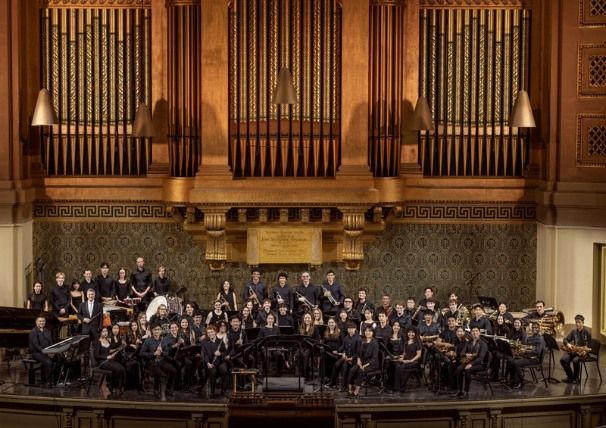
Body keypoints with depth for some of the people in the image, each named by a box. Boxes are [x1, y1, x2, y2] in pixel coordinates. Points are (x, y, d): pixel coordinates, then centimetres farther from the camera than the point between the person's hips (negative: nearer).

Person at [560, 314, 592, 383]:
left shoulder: (587, 332, -7)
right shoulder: (573, 331, 7)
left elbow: (589, 345, -6)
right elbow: (565, 339, 13)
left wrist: (585, 351, -25)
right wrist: (568, 344, -9)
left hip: (582, 352, -5)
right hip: (573, 350, 5)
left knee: (575, 360, -36)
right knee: (563, 359, -21)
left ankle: (576, 378, -10)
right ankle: (570, 376, 1)